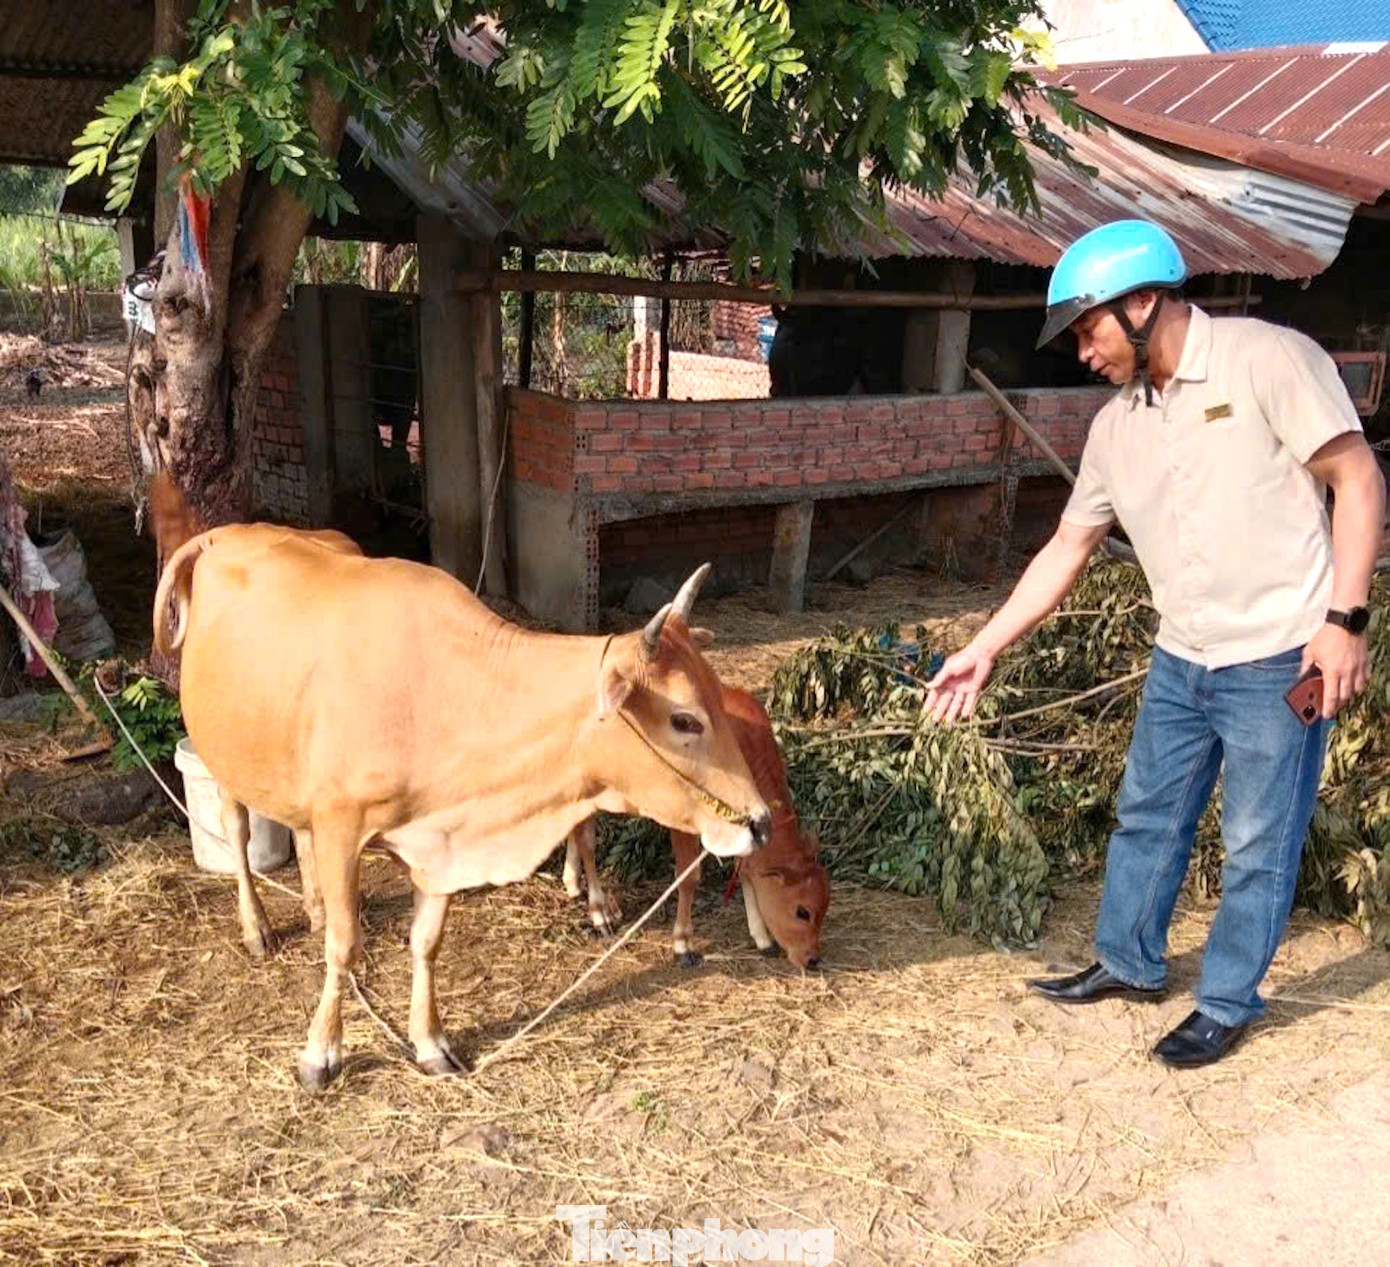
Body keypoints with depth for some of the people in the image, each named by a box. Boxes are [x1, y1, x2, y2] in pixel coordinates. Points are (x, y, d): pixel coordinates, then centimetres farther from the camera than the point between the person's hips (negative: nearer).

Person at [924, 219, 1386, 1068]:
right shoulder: (1117, 425, 6)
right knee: (1147, 818, 18)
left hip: (1280, 662, -6)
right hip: (1181, 662, 7)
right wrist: (985, 650, 7)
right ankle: (1130, 963, 38)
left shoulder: (1268, 359, -14)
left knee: (1258, 847, 7)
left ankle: (1227, 1005, 25)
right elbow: (1068, 549, 10)